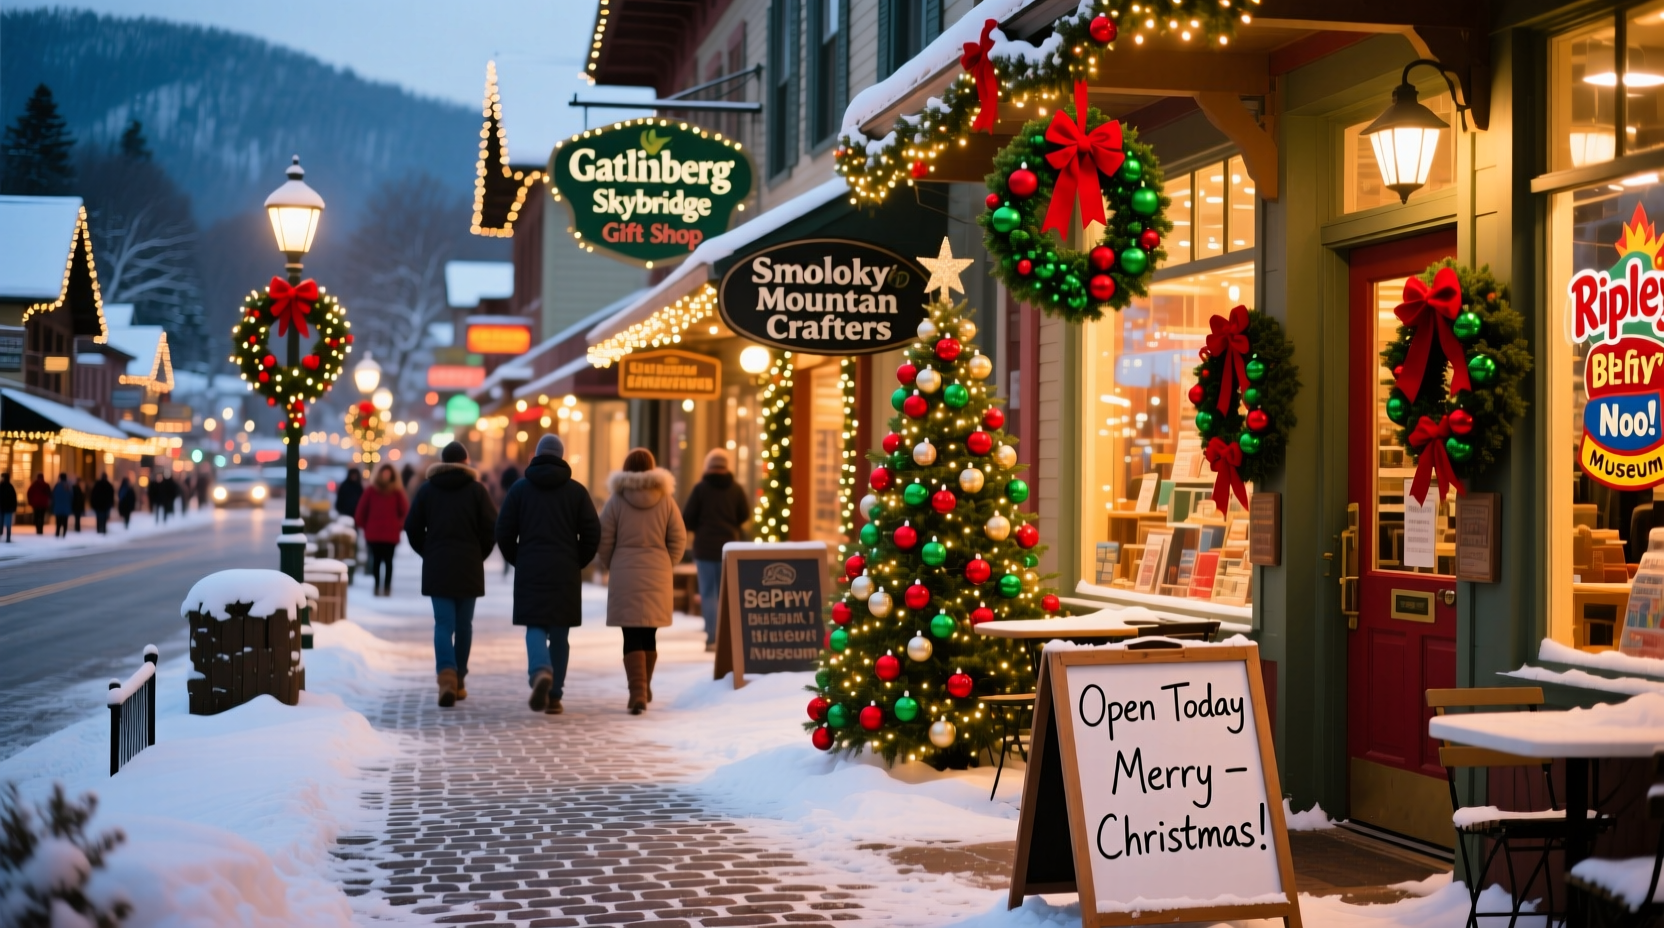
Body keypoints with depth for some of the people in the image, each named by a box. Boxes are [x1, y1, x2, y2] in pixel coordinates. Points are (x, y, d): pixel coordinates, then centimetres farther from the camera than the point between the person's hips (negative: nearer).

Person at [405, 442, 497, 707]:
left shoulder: (427, 488, 4)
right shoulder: (476, 489, 0)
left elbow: (412, 527, 4)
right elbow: (491, 528, -5)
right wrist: (479, 554, 10)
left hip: (436, 566, 0)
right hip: (469, 567, 0)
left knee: (443, 624, -3)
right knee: (463, 624, 11)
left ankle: (447, 674, -25)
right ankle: (459, 681, 17)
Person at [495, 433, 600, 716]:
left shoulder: (520, 488, 3)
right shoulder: (576, 490, 3)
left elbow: (504, 531, 0)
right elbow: (592, 533, -2)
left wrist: (517, 561, 14)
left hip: (530, 572, 0)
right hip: (565, 573, 1)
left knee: (535, 628, 2)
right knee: (560, 634, 9)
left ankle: (540, 672, -27)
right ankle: (554, 696, 8)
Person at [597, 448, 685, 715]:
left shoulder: (616, 501, -4)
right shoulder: (665, 500, 0)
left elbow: (603, 542, -2)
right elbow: (678, 539, 1)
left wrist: (610, 568, 14)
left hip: (624, 576, -2)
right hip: (658, 576, 2)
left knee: (632, 636, -1)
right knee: (649, 634, 15)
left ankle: (637, 694, -13)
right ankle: (644, 689, 28)